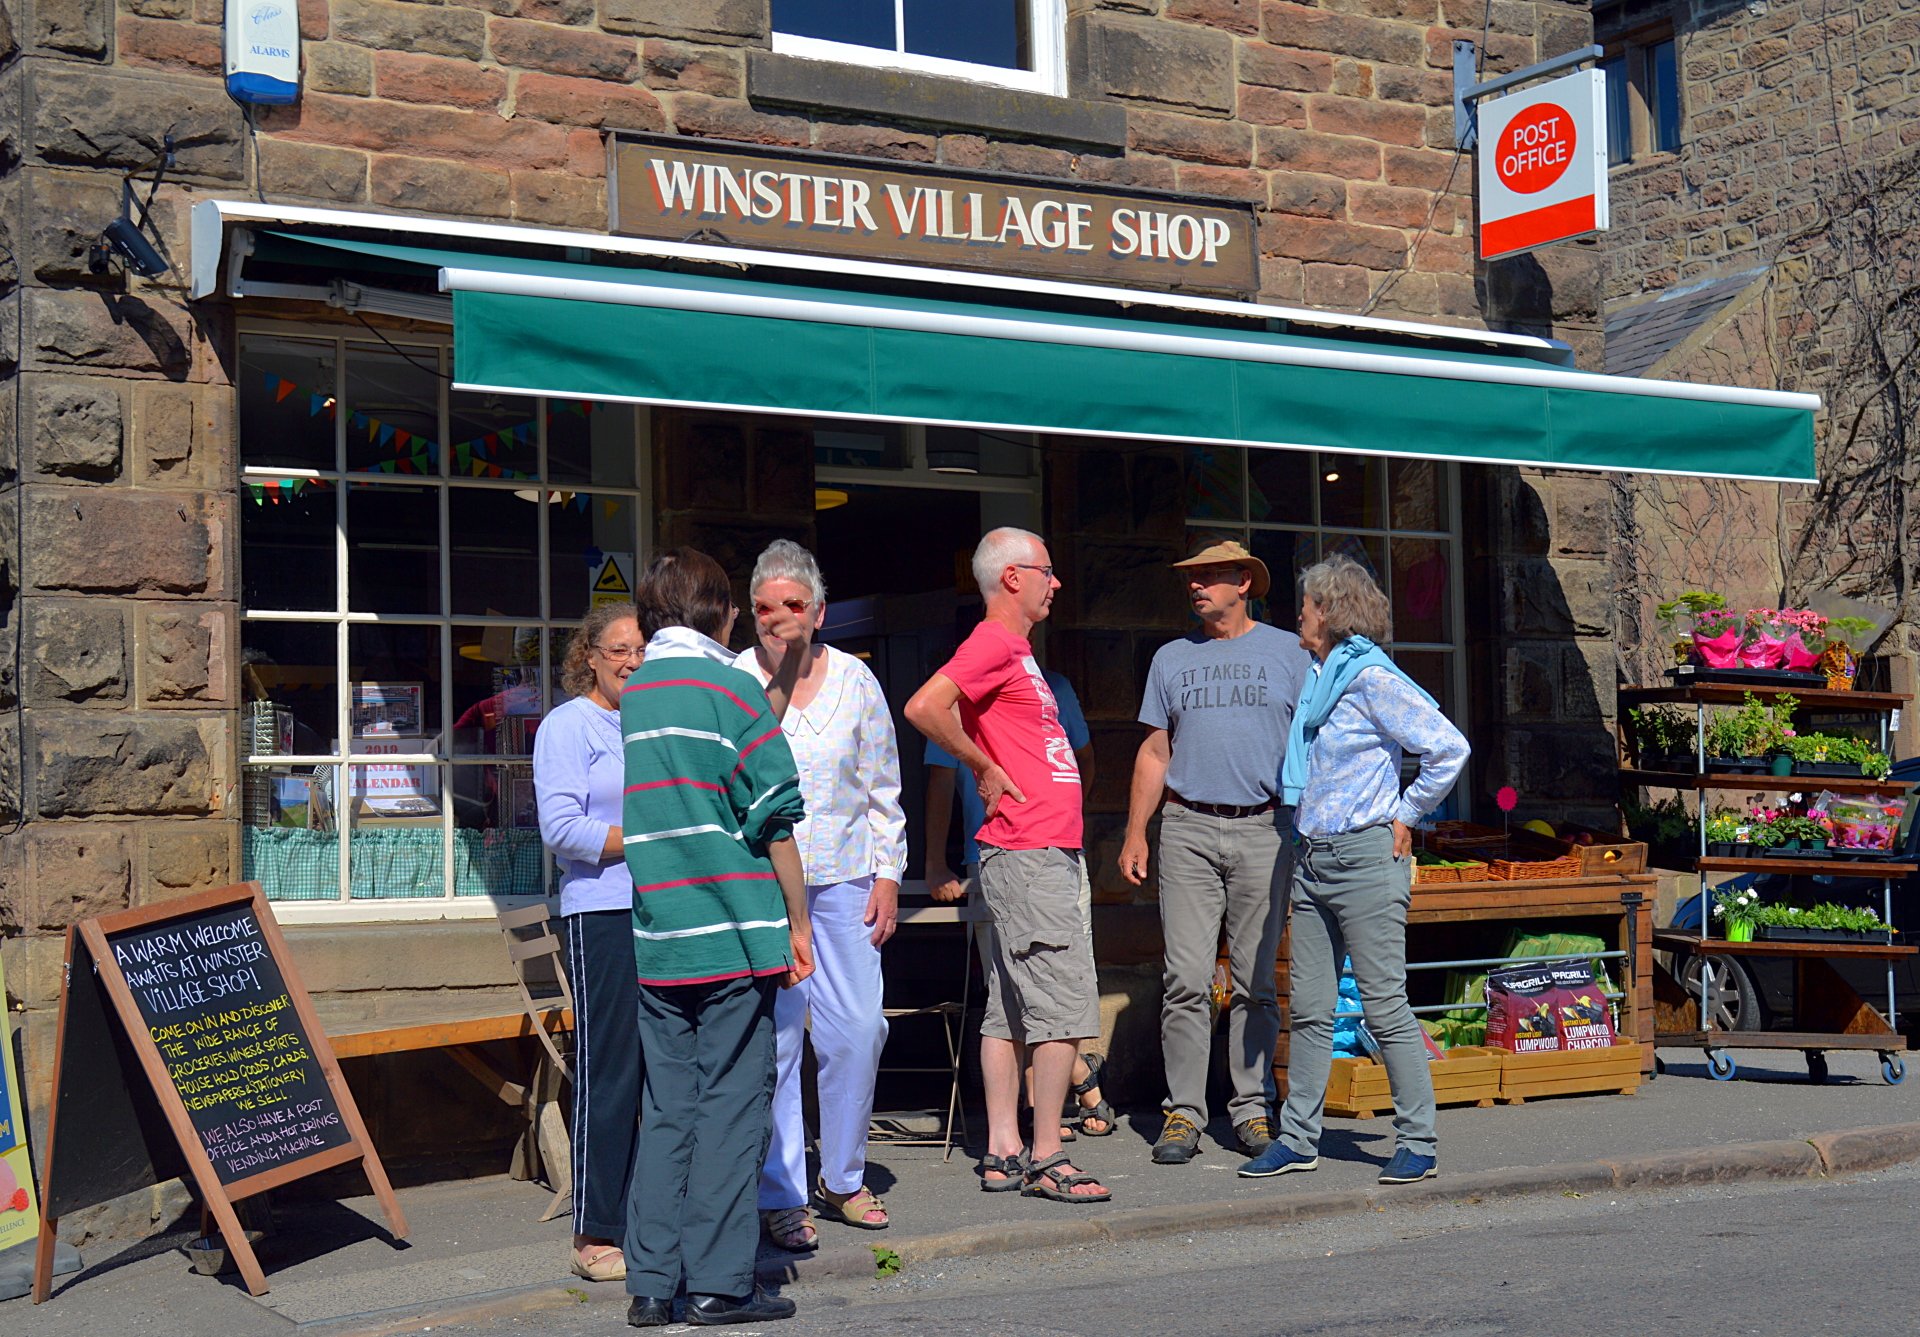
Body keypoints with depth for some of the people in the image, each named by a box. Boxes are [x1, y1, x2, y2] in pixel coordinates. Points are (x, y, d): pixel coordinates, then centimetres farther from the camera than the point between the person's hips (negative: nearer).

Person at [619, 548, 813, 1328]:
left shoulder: (627, 698, 11)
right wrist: (798, 924, 1)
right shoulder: (734, 690, -5)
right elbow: (778, 818, -7)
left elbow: (630, 825, 14)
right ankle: (718, 1283, 3)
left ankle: (651, 1283, 11)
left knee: (666, 1108, 10)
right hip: (737, 935, -5)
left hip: (656, 940, 5)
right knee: (730, 1104, 1)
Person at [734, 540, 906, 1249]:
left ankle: (843, 1180, 19)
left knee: (859, 1027, 1)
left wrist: (887, 876, 7)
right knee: (771, 1038, -3)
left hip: (843, 878, 2)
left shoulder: (854, 679, 7)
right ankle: (779, 1197, 7)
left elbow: (882, 788, 12)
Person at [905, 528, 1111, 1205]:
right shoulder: (992, 643, -10)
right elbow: (923, 708, -24)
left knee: (1012, 1009, 10)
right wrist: (986, 768, -15)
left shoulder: (1016, 650, 20)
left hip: (1046, 851, 10)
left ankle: (1004, 1154, 14)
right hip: (1028, 854, -10)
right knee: (1065, 1004, -8)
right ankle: (1046, 1160, -3)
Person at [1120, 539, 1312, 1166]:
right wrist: (1135, 832, 7)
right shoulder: (1172, 658, 15)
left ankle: (1253, 1109, 10)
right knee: (1186, 979, -5)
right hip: (1188, 830, 1)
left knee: (1256, 981, 2)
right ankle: (1183, 1111, 0)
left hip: (1265, 831, -1)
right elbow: (1155, 752, 15)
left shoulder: (1287, 653, 9)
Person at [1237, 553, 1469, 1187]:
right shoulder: (1316, 678, 15)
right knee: (1310, 1009, 9)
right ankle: (1297, 1138, 15)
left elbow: (1449, 748, -15)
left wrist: (1405, 817, -8)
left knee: (1386, 1006, -4)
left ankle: (1417, 1142, 5)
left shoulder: (1373, 679, -11)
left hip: (1365, 856, -8)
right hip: (1313, 860, 8)